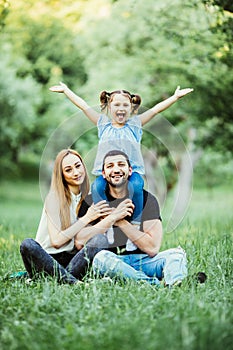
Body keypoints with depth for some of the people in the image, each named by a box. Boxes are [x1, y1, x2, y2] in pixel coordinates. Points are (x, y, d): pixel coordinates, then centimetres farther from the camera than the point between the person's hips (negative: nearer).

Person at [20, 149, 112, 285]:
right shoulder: (54, 197, -4)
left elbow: (80, 244, 6)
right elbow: (56, 240, -14)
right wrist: (87, 218, -11)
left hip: (74, 259, 4)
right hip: (47, 258, -3)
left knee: (100, 240, -22)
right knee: (28, 245, -34)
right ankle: (74, 282, -40)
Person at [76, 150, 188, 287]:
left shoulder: (146, 199, 3)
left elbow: (153, 248, -7)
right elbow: (80, 242, -12)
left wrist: (121, 222, -12)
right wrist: (113, 217, -16)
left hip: (142, 262, 2)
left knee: (176, 254, -22)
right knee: (101, 257, -34)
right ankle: (158, 284, -39)